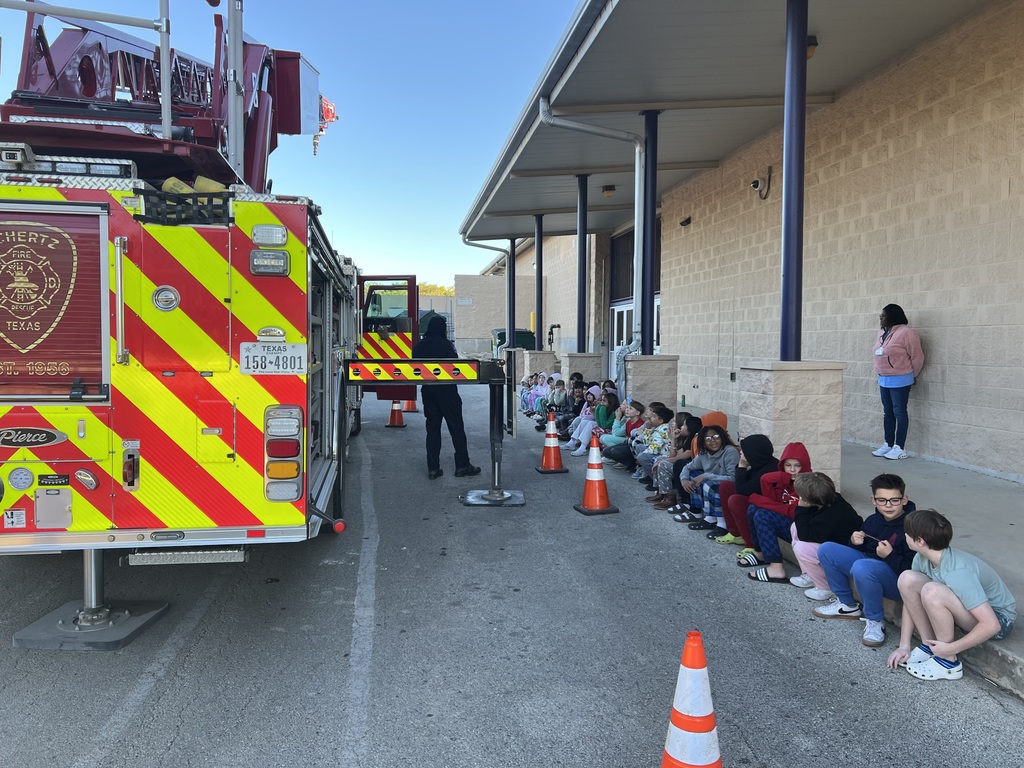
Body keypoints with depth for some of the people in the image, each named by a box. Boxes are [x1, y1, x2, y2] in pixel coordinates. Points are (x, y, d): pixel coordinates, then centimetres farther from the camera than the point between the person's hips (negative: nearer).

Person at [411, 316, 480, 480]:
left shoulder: (419, 346, 5)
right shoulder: (445, 345, -12)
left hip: (428, 391, 5)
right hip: (446, 390, -5)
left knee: (432, 428, 9)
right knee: (456, 427, 3)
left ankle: (433, 468, 8)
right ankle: (462, 465, 6)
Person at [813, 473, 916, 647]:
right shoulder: (873, 520, 5)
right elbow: (861, 549, 19)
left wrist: (890, 555, -33)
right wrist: (854, 542, -3)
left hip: (899, 582, -8)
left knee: (861, 567, -38)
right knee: (827, 549, 0)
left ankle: (875, 620, -14)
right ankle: (847, 605, 11)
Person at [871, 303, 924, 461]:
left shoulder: (906, 333, -15)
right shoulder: (882, 333, 10)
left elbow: (917, 358, -12)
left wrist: (910, 376, -1)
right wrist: (881, 375, 15)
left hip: (899, 381, -8)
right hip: (884, 380, 8)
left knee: (899, 413, -3)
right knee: (888, 413, 13)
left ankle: (900, 448, 3)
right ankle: (888, 445, 22)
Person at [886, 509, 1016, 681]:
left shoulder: (957, 572, -34)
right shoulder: (922, 558, -11)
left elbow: (991, 625, -35)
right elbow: (911, 598, -2)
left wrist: (950, 649, -26)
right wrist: (904, 646, -6)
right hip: (969, 608, 8)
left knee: (931, 591, -34)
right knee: (907, 579, -14)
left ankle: (949, 663, -15)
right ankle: (930, 646, 0)